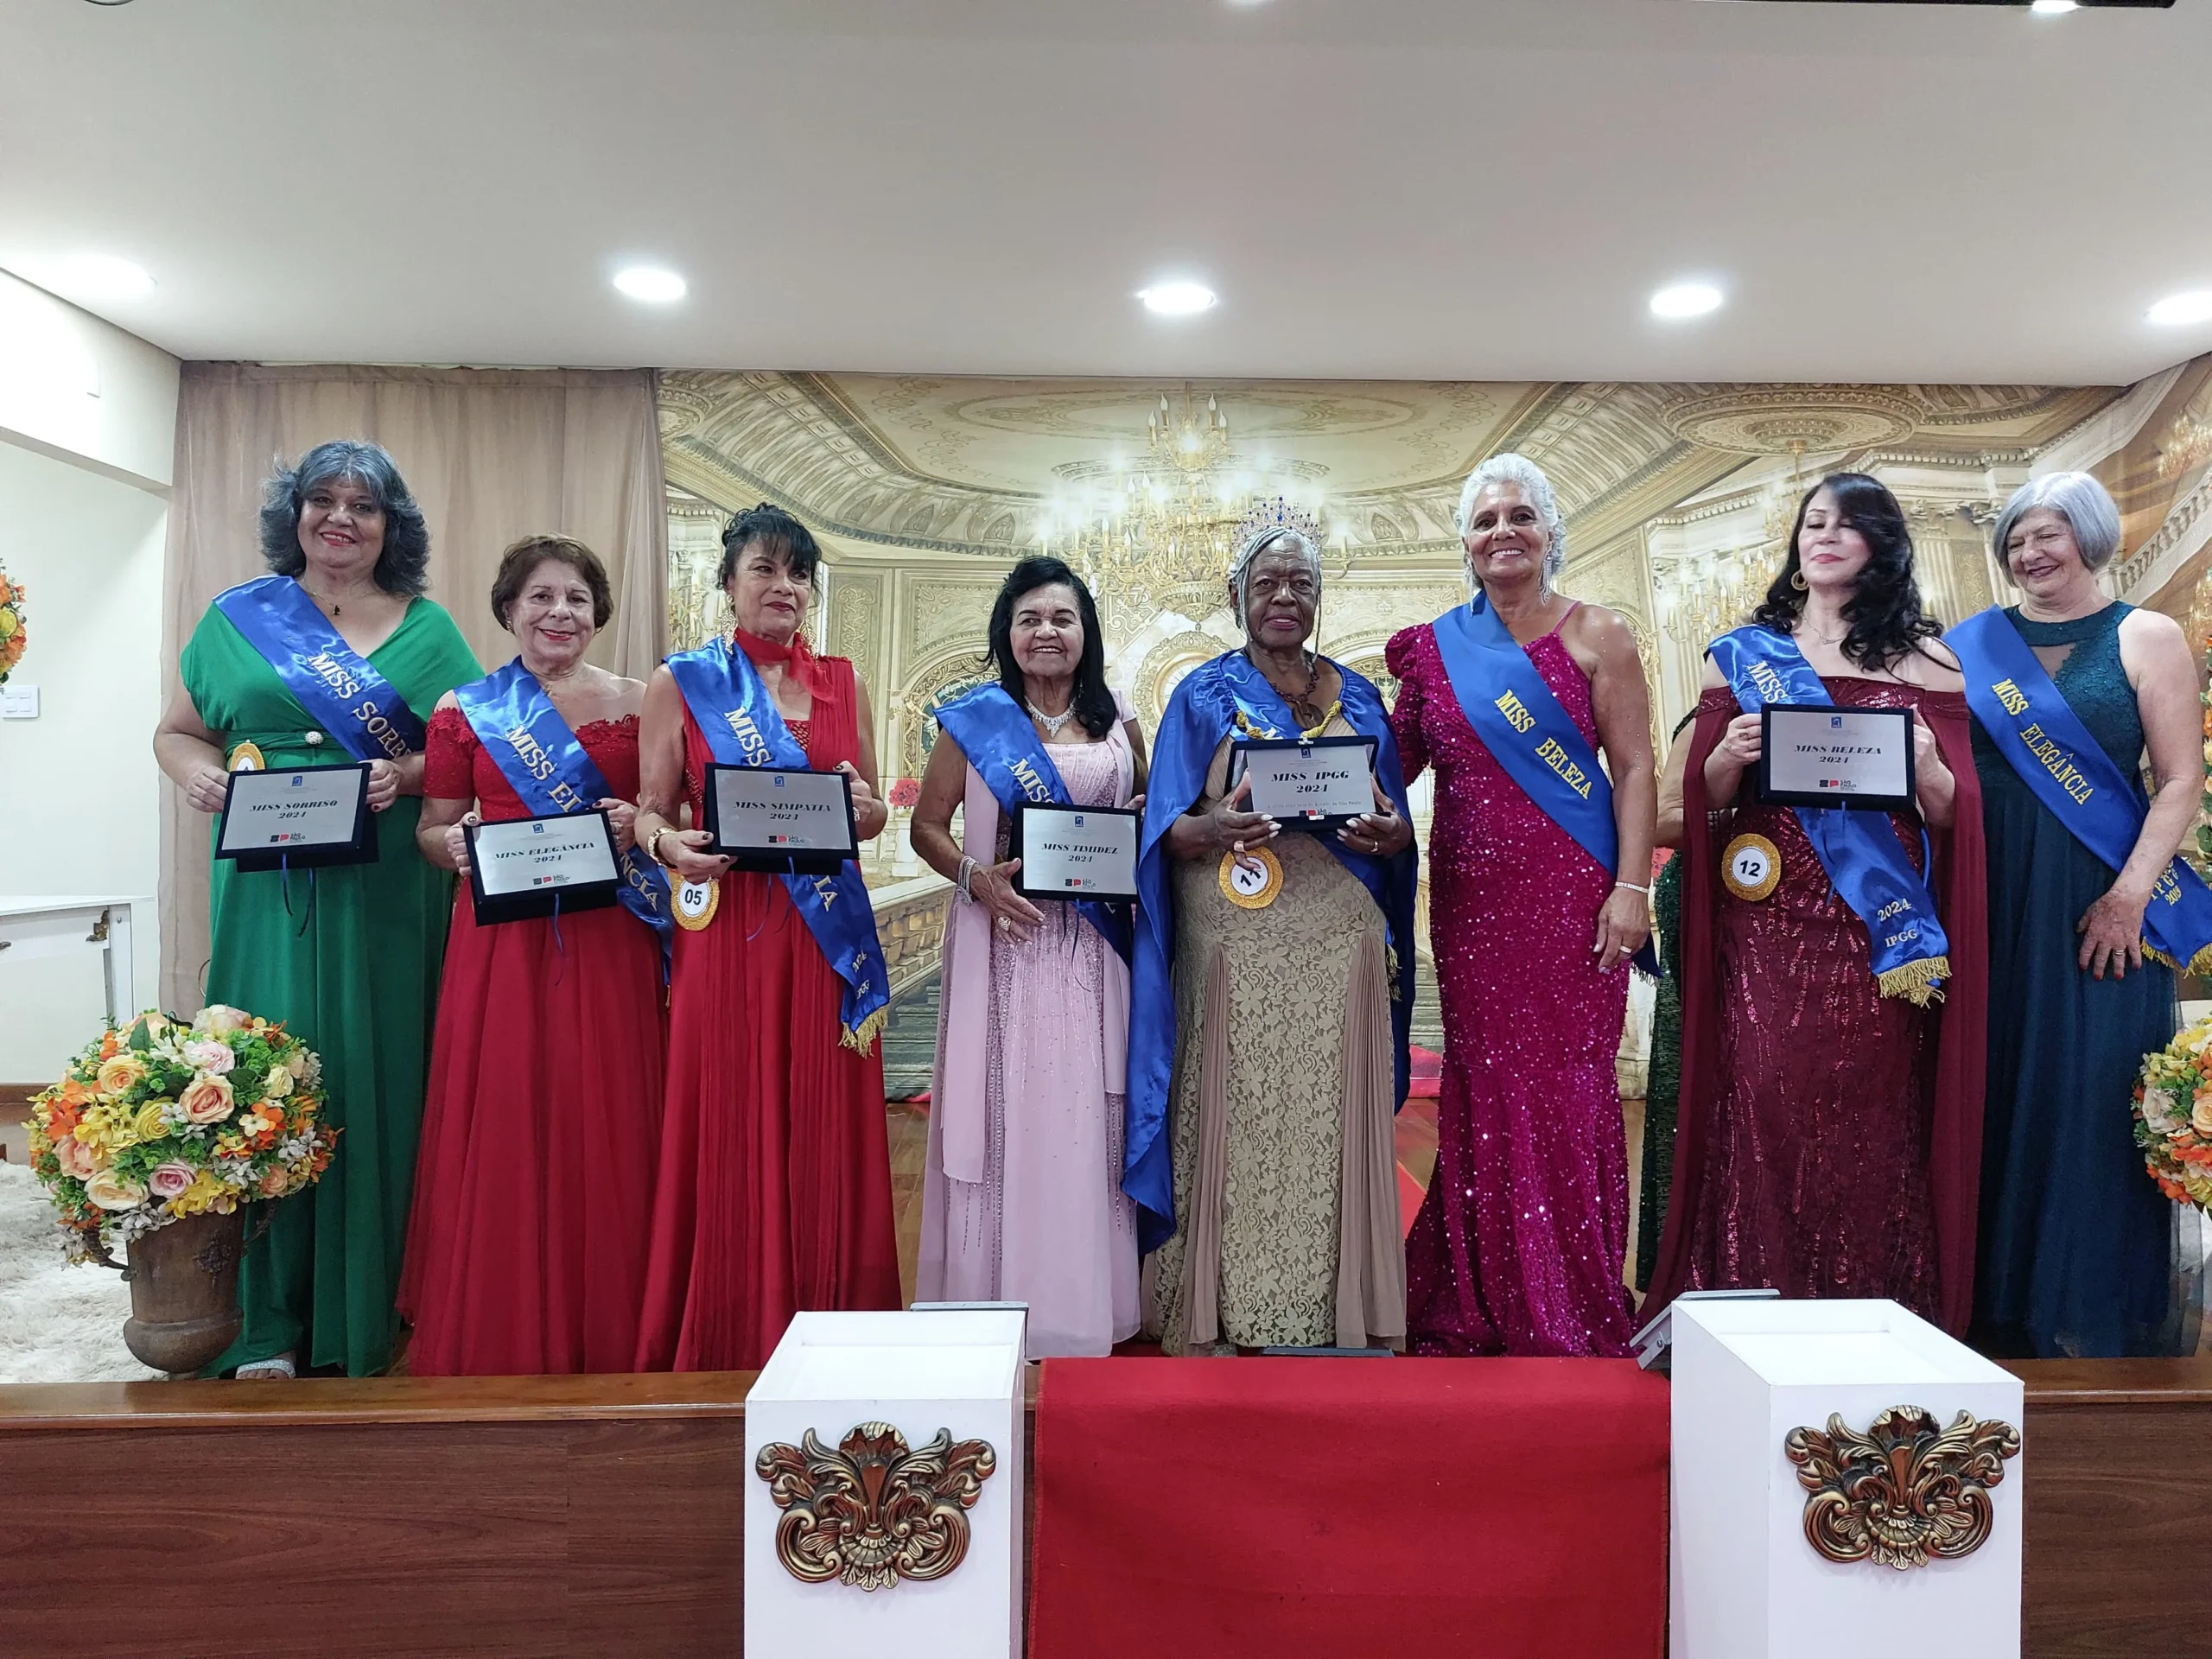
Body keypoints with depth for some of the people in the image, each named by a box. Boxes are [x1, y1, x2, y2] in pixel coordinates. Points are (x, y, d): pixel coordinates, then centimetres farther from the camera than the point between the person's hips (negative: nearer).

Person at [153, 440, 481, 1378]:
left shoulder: (427, 629, 8)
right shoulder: (238, 617, 12)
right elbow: (176, 732, 16)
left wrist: (407, 775, -14)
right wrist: (200, 774, -5)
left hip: (387, 896, -1)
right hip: (270, 892, 1)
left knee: (374, 1081, 1)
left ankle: (365, 1319, 16)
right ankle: (266, 1325, 15)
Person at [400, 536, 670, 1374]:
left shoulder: (637, 705, 7)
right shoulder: (462, 711, 8)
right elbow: (433, 827, 12)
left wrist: (639, 827, -11)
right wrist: (453, 843, -10)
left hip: (608, 947, 0)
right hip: (501, 948, 1)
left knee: (603, 1131, 3)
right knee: (499, 1129, 2)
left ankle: (604, 1340, 19)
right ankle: (497, 1344, 19)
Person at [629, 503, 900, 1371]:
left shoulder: (841, 682, 11)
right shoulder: (679, 681, 4)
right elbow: (650, 811, 4)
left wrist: (864, 809, -7)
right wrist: (671, 845, -17)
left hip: (829, 934, 3)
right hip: (726, 932, -2)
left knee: (824, 1128, 7)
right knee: (728, 1129, 2)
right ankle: (727, 1344, 19)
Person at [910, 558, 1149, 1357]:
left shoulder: (1119, 723, 11)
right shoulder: (974, 720, 3)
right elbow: (927, 825, 3)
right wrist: (975, 877, -14)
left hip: (1094, 950, 2)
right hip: (1004, 941, -2)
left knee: (1089, 1111, 6)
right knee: (1005, 1110, 0)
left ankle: (1091, 1297, 20)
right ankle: (1003, 1298, 15)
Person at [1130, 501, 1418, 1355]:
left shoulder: (1359, 697, 15)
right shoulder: (1203, 696, 7)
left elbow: (1399, 830, 15)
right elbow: (1167, 832, 1)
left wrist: (1388, 832, -9)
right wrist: (1217, 827, -20)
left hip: (1341, 950, 3)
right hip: (1236, 954, -2)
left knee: (1336, 1127, 3)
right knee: (1237, 1127, -1)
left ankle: (1341, 1316, 17)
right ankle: (1224, 1319, 12)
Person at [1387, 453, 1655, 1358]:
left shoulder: (1595, 635, 2)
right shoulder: (1435, 646, 10)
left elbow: (1635, 767, -3)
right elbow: (1395, 762, 14)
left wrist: (1632, 889, -11)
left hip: (1570, 896, -3)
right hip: (1472, 901, 3)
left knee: (1568, 1090, 1)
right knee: (1484, 1092, 8)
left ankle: (1576, 1312, 17)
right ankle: (1486, 1306, 22)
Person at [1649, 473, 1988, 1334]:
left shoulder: (1924, 661, 11)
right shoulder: (1742, 655, 12)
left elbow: (1956, 813, 7)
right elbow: (1704, 800, 10)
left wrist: (1927, 765, -13)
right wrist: (1727, 755, -10)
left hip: (1880, 930, 0)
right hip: (1768, 922, 0)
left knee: (1871, 1107, -2)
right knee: (1766, 1100, -6)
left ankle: (1872, 1312, 13)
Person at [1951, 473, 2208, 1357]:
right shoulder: (1975, 644, 10)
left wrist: (2129, 894, -13)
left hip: (2099, 909, -2)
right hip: (1994, 904, 3)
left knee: (2094, 1097, 1)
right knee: (1999, 1094, 6)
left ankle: (2096, 1311, 15)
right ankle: (2001, 1303, 19)